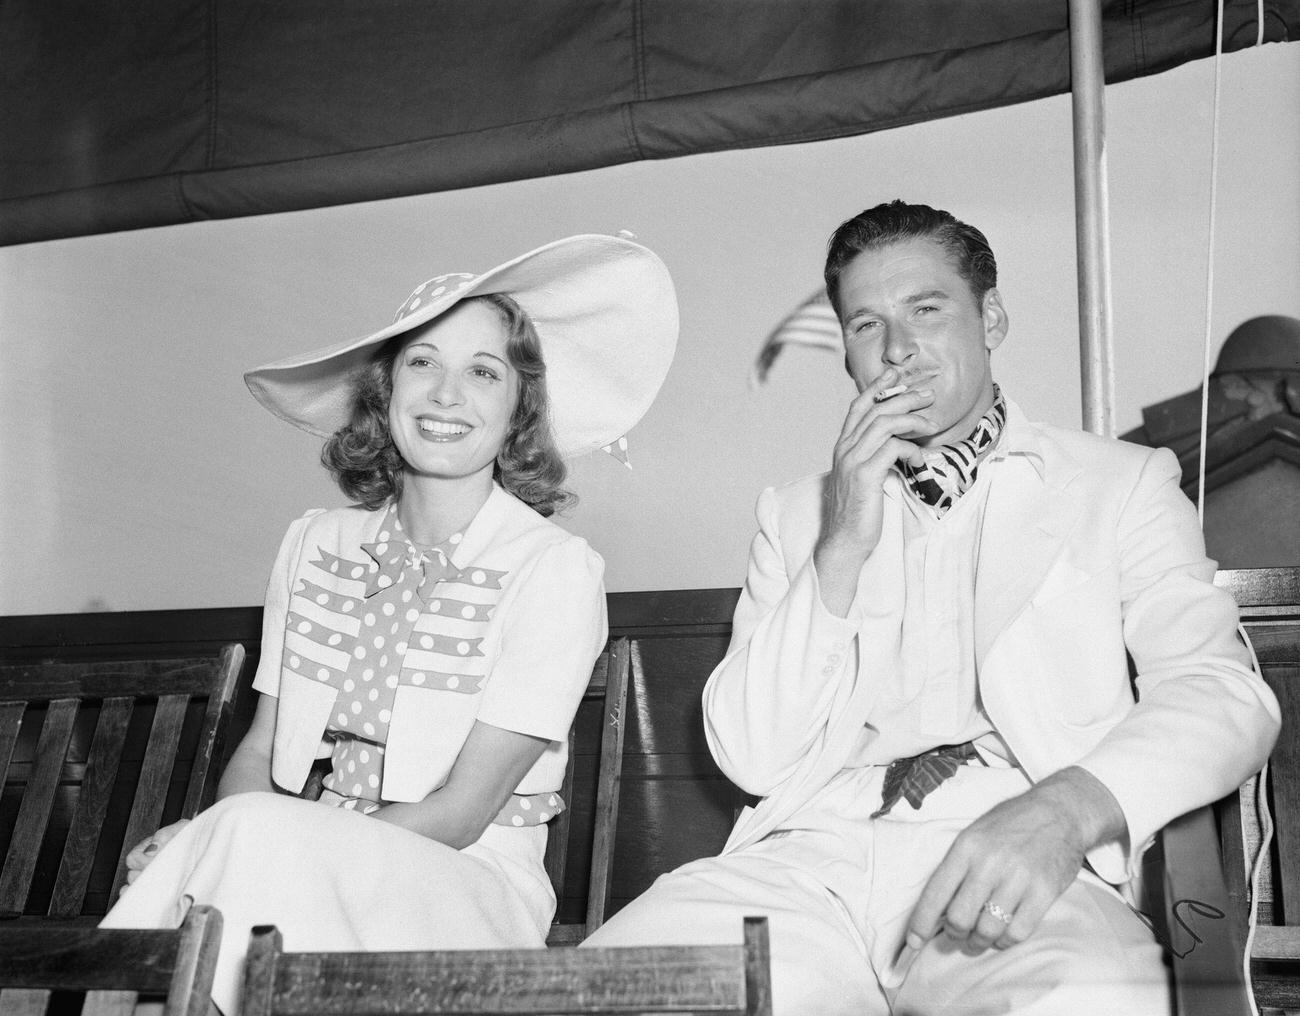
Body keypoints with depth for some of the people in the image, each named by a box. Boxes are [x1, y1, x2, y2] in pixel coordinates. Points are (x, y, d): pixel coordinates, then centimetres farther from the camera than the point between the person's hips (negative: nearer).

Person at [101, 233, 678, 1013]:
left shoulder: (554, 569, -9)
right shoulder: (314, 546, 8)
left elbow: (459, 814, -12)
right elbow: (259, 753, 8)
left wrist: (223, 839, -19)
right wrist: (212, 838, -16)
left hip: (472, 887, -3)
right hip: (312, 860, 4)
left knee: (255, 839, -31)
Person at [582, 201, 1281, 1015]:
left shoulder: (1120, 483, 13)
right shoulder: (798, 512, 18)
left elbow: (1222, 689, -2)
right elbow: (751, 759, 8)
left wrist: (1067, 808, -22)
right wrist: (841, 549, -4)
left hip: (1018, 882, -3)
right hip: (813, 857, 3)